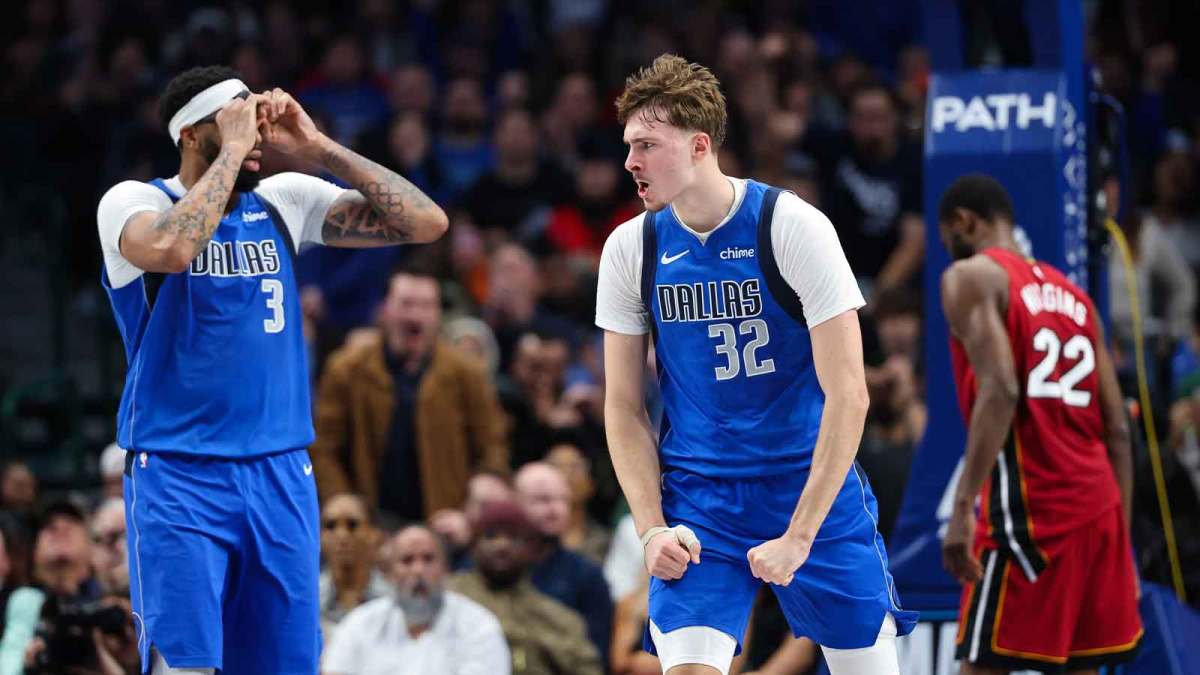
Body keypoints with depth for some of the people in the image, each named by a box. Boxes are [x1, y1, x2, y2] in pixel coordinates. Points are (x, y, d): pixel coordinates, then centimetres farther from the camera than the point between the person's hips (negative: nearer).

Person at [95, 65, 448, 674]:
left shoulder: (285, 200, 8)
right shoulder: (133, 201, -5)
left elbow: (427, 223, 3)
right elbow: (171, 249, -30)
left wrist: (318, 149, -2)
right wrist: (232, 149, -19)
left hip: (281, 472, 5)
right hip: (178, 476, -5)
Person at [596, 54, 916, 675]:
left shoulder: (793, 227, -13)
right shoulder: (631, 247, -1)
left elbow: (848, 396, -15)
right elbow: (623, 407, 6)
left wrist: (799, 536, -19)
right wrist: (651, 529, -8)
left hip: (815, 489, -2)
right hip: (696, 500, 2)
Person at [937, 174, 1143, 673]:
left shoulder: (972, 276, -2)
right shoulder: (1073, 296, 20)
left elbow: (1000, 390, -18)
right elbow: (1118, 432, 16)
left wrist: (963, 506, -23)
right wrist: (1121, 541, 18)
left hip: (1028, 509, -7)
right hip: (1097, 508, 7)